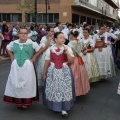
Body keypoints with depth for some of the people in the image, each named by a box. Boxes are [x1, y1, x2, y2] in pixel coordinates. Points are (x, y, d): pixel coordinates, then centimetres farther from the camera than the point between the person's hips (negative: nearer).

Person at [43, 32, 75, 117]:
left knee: (64, 89, 0)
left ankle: (64, 109, 10)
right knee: (53, 90, 7)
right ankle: (53, 106, 28)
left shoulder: (68, 48, 0)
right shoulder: (50, 49, 0)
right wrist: (44, 74, 8)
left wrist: (67, 52, -18)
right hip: (53, 72, 1)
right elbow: (46, 63, 5)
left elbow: (72, 61, -7)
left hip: (65, 72, 0)